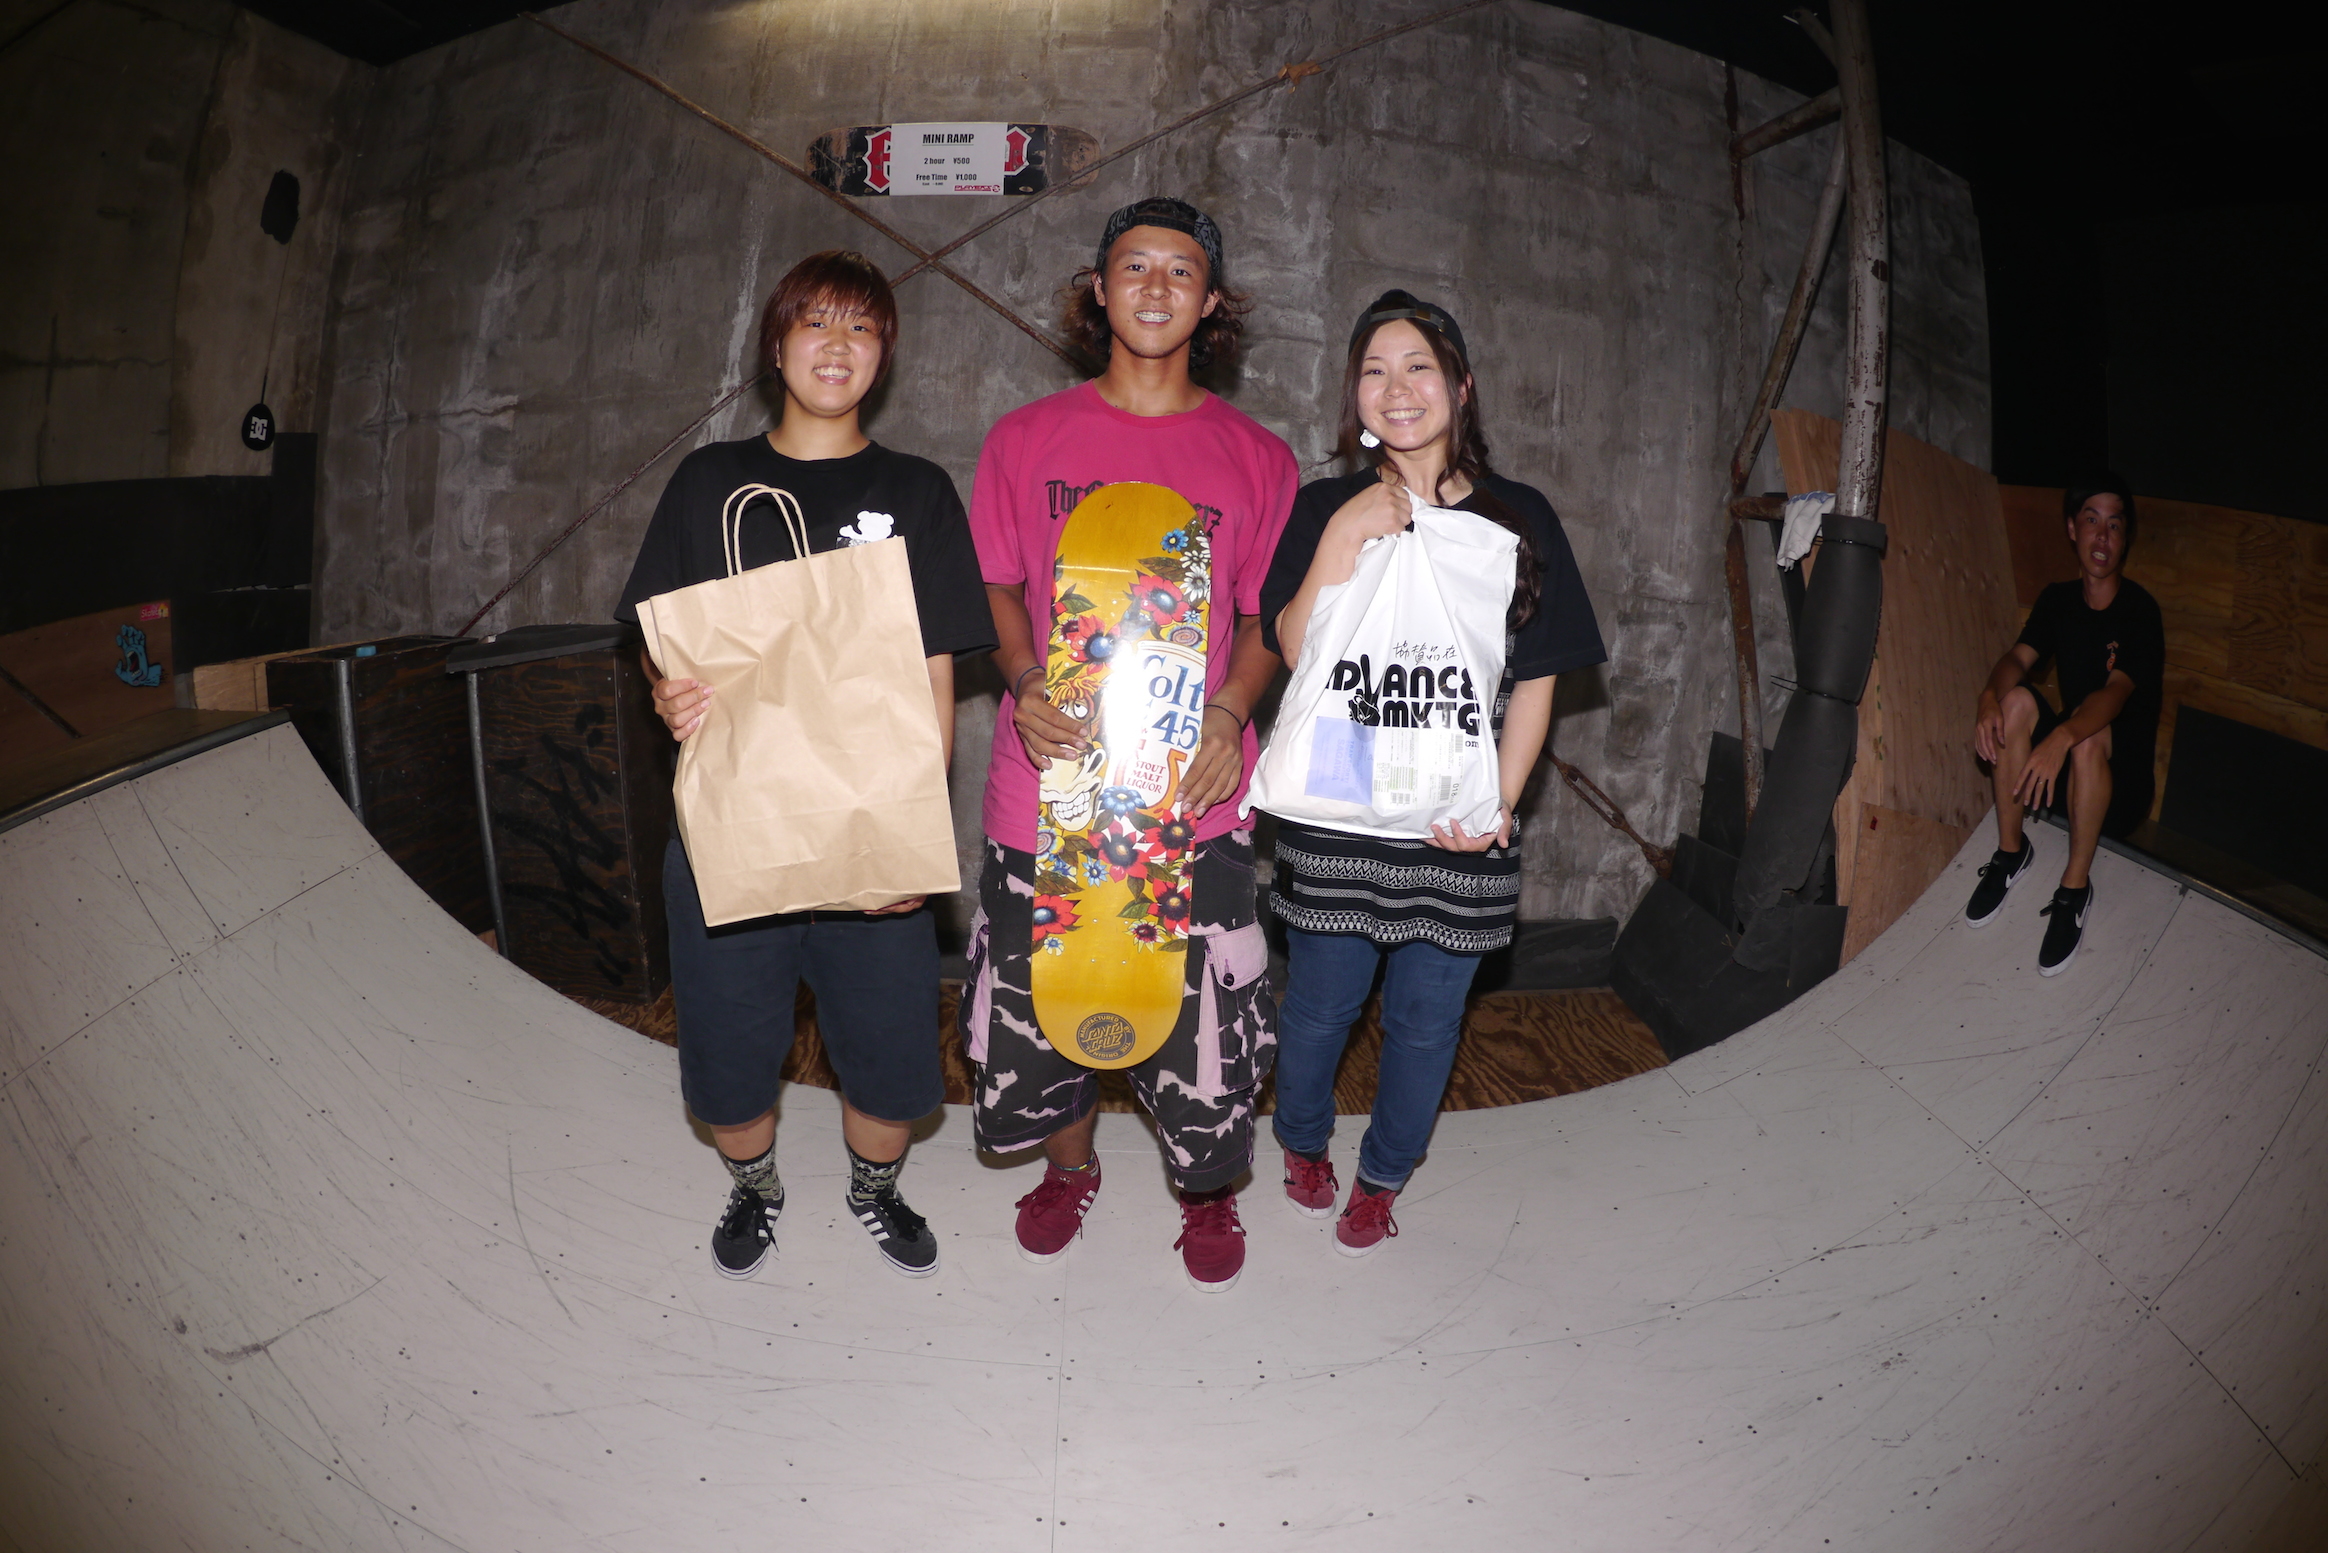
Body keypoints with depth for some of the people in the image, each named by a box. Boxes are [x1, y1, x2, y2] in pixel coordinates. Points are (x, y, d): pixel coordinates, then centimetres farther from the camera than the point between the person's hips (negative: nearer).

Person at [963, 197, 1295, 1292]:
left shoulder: (1256, 458, 6)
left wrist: (1228, 711, -11)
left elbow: (1266, 616, 8)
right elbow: (997, 585, 10)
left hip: (1192, 786, -1)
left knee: (1199, 1001, 4)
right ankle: (1069, 1165, 40)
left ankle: (1208, 1188, 33)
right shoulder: (1026, 439, 7)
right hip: (1049, 770, 1)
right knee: (1043, 987, 12)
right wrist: (1024, 681, -10)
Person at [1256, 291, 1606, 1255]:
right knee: (1321, 1001, 11)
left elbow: (1536, 680, 4)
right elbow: (1297, 650, -7)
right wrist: (1345, 538, -17)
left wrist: (1502, 798, -8)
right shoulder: (1325, 510, 3)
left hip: (1463, 823, 1)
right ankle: (1304, 1148, 40)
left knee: (1426, 1015, 11)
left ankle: (1382, 1179, 34)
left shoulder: (1519, 518, 4)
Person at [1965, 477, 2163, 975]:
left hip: (2123, 772, -5)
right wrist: (1989, 696, -33)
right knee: (2016, 699, -23)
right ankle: (2011, 853, -10)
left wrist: (2062, 738, -50)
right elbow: (2018, 658, -8)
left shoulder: (2140, 611, -16)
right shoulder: (2058, 600, 2)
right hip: (2062, 765, 5)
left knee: (2090, 736, -37)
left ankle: (2075, 890, -24)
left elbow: (2116, 691, -30)